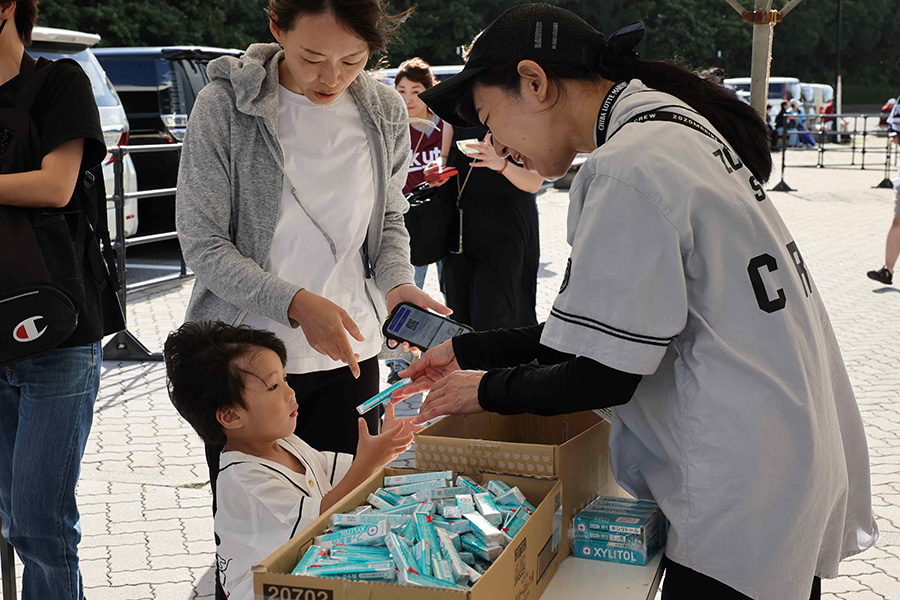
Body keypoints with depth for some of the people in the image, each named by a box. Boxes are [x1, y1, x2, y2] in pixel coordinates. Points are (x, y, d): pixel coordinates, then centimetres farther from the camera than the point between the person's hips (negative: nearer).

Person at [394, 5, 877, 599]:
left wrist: (489, 389, 0)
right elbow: (604, 326, 13)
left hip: (745, 503, -9)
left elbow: (604, 375, -17)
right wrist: (467, 352, 13)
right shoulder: (673, 125, 10)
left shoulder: (627, 172, -21)